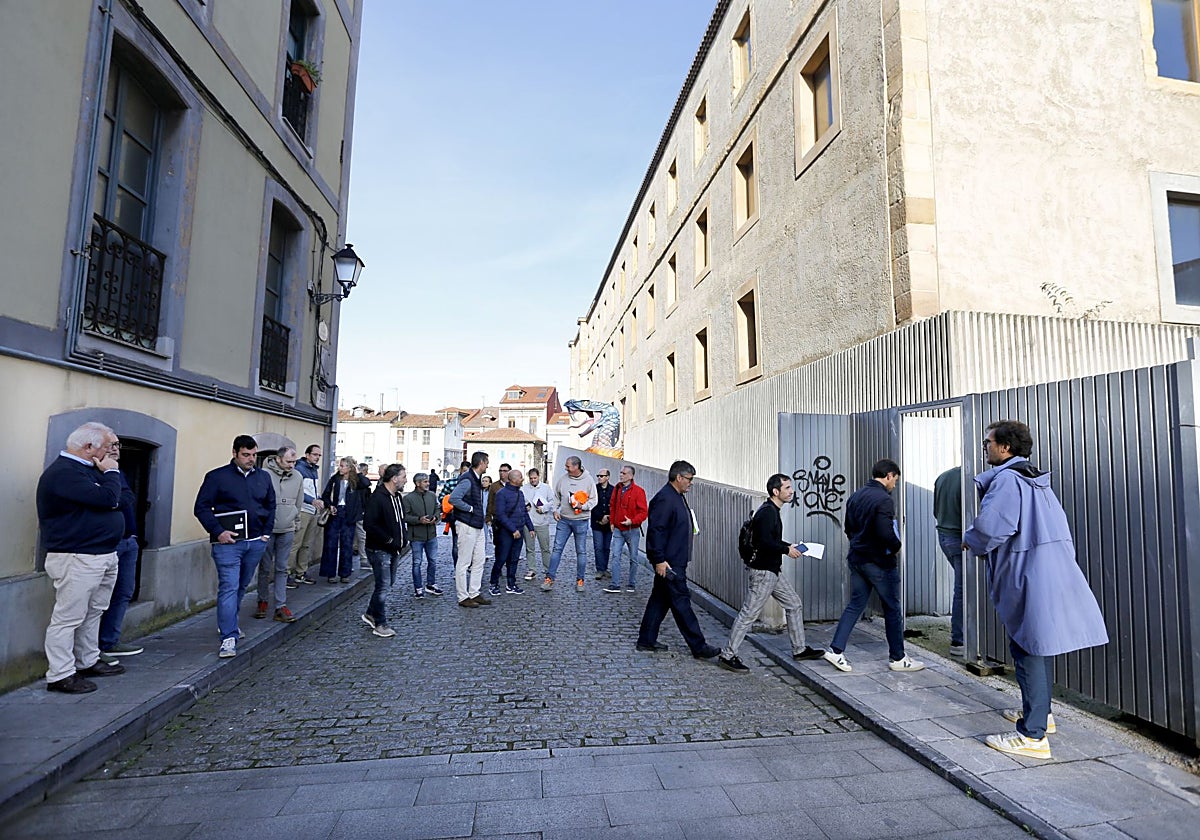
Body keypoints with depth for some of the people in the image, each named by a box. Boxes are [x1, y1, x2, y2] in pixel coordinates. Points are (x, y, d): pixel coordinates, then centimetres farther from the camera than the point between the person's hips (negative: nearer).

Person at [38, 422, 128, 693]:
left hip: (103, 556, 10)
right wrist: (110, 472, -10)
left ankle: (88, 662, 30)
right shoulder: (63, 472, -17)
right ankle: (60, 674, 8)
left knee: (93, 613, 18)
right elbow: (107, 498, -23)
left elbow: (114, 500, 16)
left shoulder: (88, 469, 16)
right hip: (77, 559, -10)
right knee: (68, 617, -1)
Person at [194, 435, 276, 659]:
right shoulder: (217, 477, -5)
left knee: (242, 586, 17)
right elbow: (201, 507, -5)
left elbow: (271, 506, 20)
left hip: (256, 542, 5)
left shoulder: (263, 478, 10)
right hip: (228, 542, -5)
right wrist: (218, 531, -14)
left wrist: (267, 531, 11)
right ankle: (229, 637, -6)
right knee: (229, 587, -9)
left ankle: (228, 624, 36)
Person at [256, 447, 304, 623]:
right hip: (266, 530, -3)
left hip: (287, 531, 3)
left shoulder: (298, 477, 5)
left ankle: (281, 606, 9)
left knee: (282, 569, 6)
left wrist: (295, 527, 16)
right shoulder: (265, 475, -10)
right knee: (265, 568, 8)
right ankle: (263, 602, 24)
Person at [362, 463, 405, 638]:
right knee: (382, 586, -1)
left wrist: (401, 540, 8)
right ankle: (380, 624, 11)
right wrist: (388, 540, -19)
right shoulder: (377, 498, -19)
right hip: (379, 550, -9)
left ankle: (370, 614, 33)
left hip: (392, 549, 9)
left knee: (384, 584, 17)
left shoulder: (397, 497, 10)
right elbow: (369, 525, -24)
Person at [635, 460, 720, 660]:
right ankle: (699, 647, 5)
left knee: (660, 600, 15)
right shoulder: (664, 499, -19)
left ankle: (646, 641, 24)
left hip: (675, 561, 11)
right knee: (681, 602, -3)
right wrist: (659, 560, -23)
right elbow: (655, 530, -23)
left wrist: (691, 527, 13)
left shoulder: (677, 497, 15)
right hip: (668, 562, -11)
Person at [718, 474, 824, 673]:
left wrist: (789, 546, 11)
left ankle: (799, 649, 30)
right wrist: (787, 550, -15)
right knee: (749, 613, -6)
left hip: (773, 570, 11)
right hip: (763, 571, -11)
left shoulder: (772, 511, 13)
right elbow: (765, 542, -27)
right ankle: (727, 656, 2)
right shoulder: (767, 512, -18)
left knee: (794, 604, 17)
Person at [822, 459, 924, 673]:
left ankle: (836, 650, 8)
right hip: (879, 561, -7)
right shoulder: (883, 499, -18)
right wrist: (896, 547, -7)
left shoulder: (855, 496, 9)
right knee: (892, 609, 9)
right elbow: (886, 533, -25)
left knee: (855, 605, 12)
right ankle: (898, 658, 22)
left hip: (856, 558, 7)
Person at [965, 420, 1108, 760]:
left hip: (1030, 580, -10)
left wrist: (971, 541, -6)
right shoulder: (1036, 480, 15)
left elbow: (989, 526, -27)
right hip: (1053, 573, 10)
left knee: (1028, 651, -5)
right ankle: (1039, 712, 37)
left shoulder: (1007, 479, -16)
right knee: (1038, 646, 21)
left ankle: (1032, 736, 1)